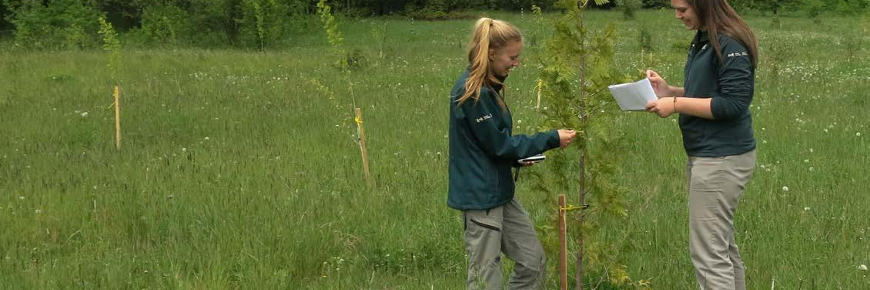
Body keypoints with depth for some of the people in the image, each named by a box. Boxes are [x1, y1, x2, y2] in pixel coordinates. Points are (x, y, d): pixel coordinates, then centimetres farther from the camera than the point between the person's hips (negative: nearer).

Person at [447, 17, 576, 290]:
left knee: (534, 261, 12)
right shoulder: (472, 92, -20)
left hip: (499, 191, 10)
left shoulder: (488, 87, 10)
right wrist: (551, 139, -11)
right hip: (480, 196, -10)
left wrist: (519, 158, 0)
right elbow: (497, 144, -17)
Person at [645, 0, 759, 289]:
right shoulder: (702, 41, 13)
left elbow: (734, 104, -22)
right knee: (722, 246, 18)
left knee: (708, 254, -7)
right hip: (707, 155, 10)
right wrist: (669, 91, 5)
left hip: (722, 159, -10)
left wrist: (676, 104, -18)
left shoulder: (731, 45, -17)